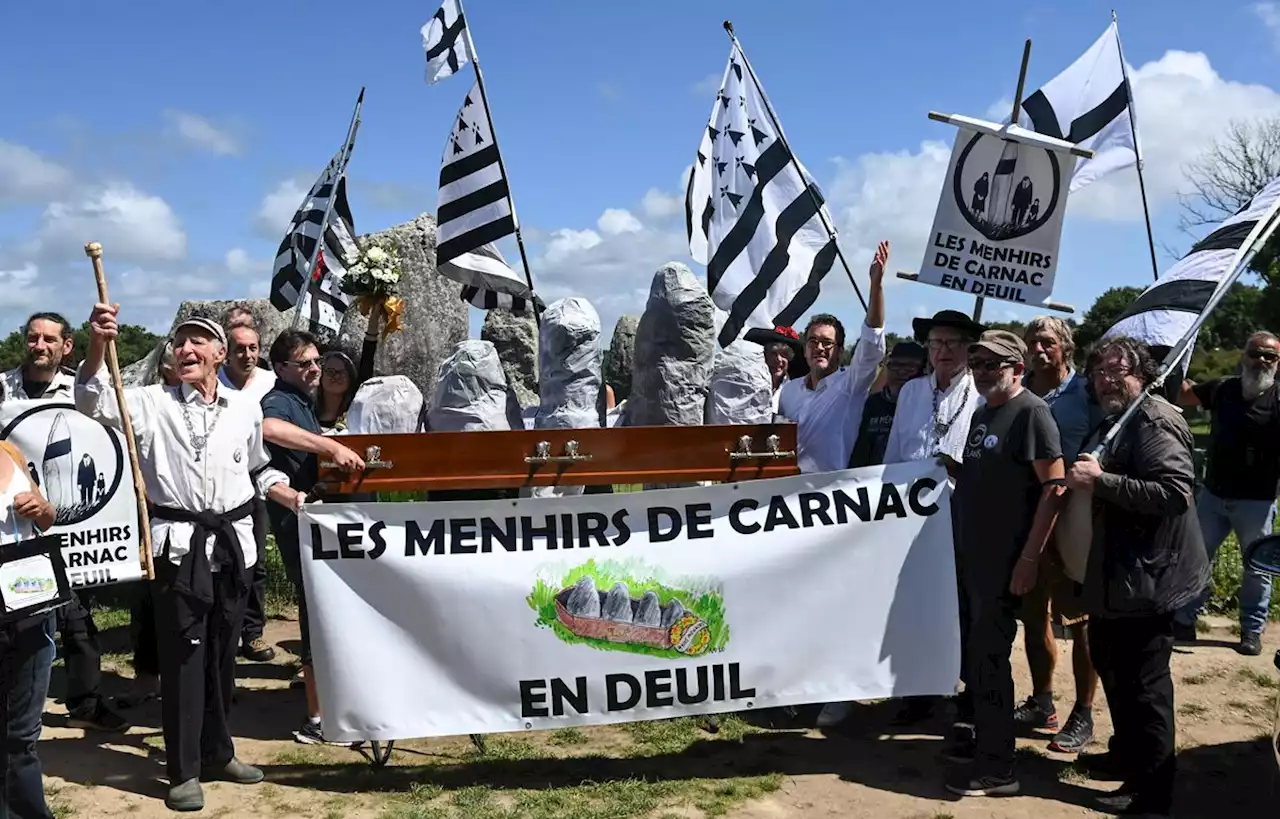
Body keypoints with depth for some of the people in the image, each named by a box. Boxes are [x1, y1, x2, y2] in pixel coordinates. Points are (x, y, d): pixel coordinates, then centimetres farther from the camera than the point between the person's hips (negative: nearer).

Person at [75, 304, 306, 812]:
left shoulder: (245, 409, 9)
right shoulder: (153, 404, 0)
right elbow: (93, 402, -16)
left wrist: (293, 498, 5)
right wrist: (97, 346, -31)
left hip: (232, 541, 3)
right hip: (179, 544, -3)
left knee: (223, 651, 13)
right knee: (182, 654, -1)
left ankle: (217, 753, 28)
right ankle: (184, 771, 8)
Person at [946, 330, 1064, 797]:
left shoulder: (1030, 412, -12)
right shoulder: (981, 412, 13)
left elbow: (1054, 486, -17)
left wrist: (1030, 557, -19)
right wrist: (953, 471, 5)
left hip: (1004, 559, -8)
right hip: (970, 554, 8)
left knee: (989, 657, -3)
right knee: (973, 653, 15)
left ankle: (996, 768, 5)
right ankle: (984, 738, 30)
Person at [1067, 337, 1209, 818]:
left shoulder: (1155, 422, -16)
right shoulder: (1114, 423, 16)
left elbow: (1175, 493, -29)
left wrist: (1100, 481, -28)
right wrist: (1079, 486, 12)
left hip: (1146, 578, -11)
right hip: (1114, 574, 11)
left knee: (1142, 682, -4)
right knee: (1111, 666, 22)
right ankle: (1127, 755, 39)